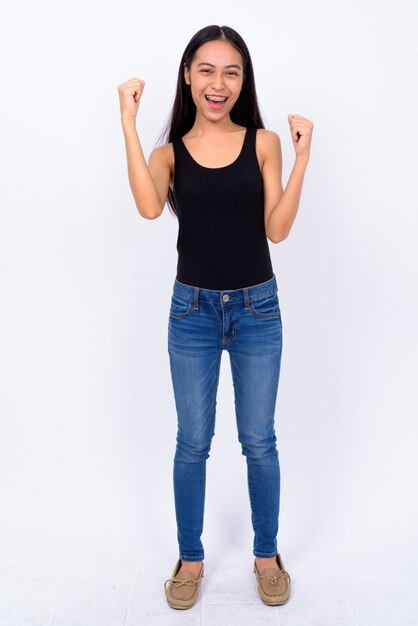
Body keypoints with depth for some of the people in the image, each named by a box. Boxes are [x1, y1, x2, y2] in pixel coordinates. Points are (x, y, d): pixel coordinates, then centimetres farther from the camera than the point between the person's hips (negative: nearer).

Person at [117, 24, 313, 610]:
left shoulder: (264, 143, 0)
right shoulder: (169, 153, 0)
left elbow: (277, 228, -8)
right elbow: (149, 207, -22)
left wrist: (301, 159, -16)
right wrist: (129, 122, -19)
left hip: (257, 308, 0)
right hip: (192, 309, 0)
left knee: (260, 441, 10)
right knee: (192, 442, 11)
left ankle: (267, 554, 32)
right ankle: (190, 559, 31)